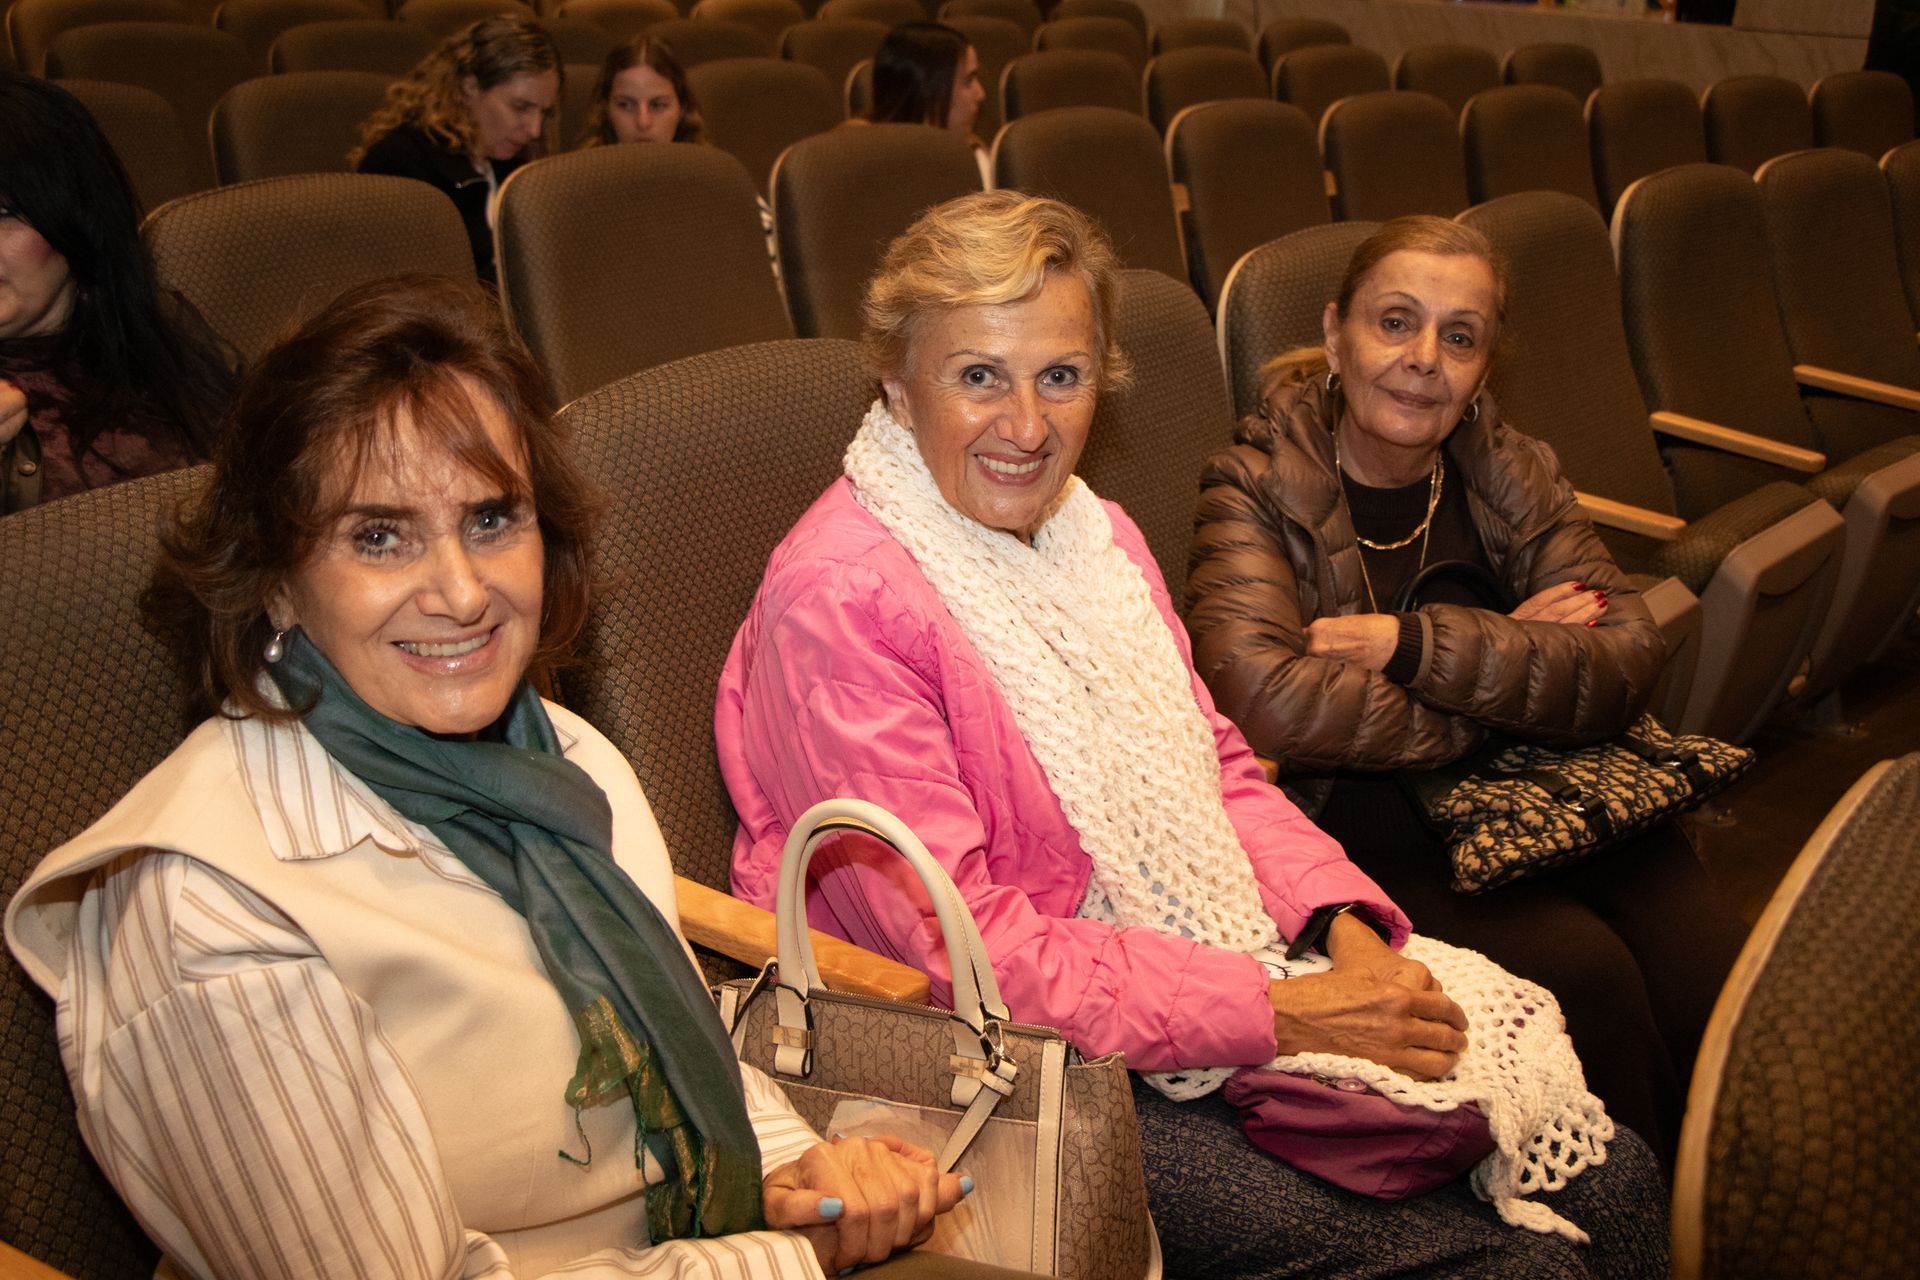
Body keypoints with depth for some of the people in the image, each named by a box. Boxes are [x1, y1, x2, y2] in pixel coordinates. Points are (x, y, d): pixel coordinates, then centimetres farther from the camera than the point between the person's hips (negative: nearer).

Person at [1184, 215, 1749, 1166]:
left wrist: (1415, 645, -19)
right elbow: (1266, 699, -24)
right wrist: (1512, 666, -15)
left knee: (1709, 979, -19)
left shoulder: (1507, 471, 8)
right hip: (1360, 821, -4)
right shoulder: (1257, 488, -5)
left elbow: (1628, 662, -6)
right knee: (1586, 975, -26)